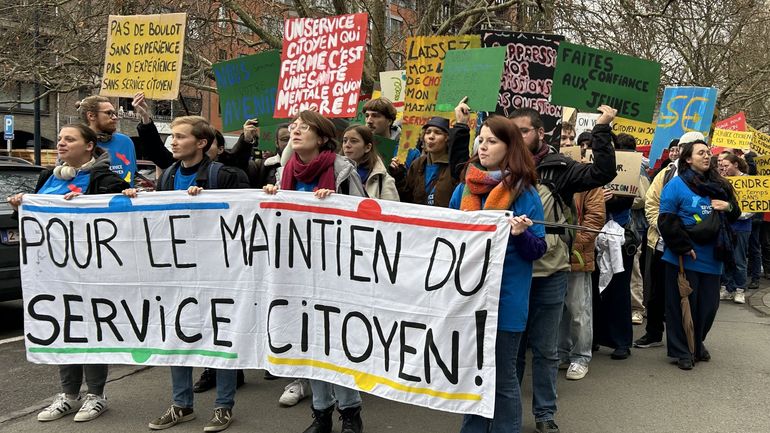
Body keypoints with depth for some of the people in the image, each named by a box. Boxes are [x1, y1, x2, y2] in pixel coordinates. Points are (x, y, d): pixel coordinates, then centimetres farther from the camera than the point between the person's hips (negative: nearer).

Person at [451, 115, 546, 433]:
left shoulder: (524, 193, -7)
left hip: (505, 298, -5)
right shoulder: (464, 188, 7)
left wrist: (521, 235, -26)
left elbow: (537, 250, -8)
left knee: (502, 376, 5)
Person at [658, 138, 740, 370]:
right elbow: (666, 221, -11)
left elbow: (734, 215, 20)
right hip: (684, 258, -6)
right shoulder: (676, 185, -7)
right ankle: (681, 351, 15)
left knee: (708, 305, 12)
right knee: (683, 304, 2)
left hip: (712, 258, 6)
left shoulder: (718, 185, 11)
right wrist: (683, 247, -15)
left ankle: (697, 343, 33)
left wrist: (729, 206, -3)